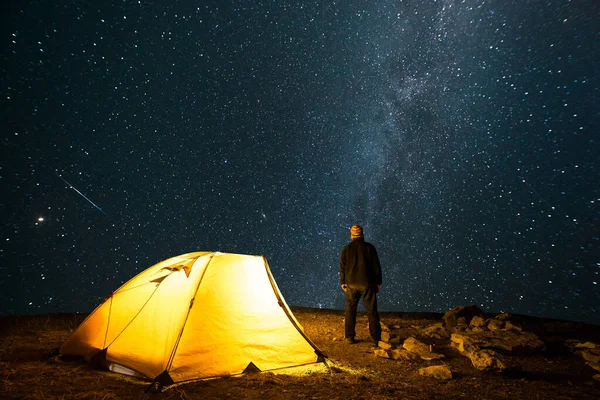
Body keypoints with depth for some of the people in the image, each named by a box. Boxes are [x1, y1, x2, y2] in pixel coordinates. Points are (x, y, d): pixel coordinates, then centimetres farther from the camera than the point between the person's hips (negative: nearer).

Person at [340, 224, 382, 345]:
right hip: (367, 284, -1)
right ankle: (376, 338, 6)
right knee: (372, 311, 5)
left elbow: (342, 267, 3)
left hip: (351, 284, 1)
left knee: (350, 310, 12)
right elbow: (376, 267, -1)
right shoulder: (369, 248, -3)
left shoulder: (346, 249, 0)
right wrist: (378, 282, 7)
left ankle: (350, 337, 13)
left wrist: (343, 282, 13)